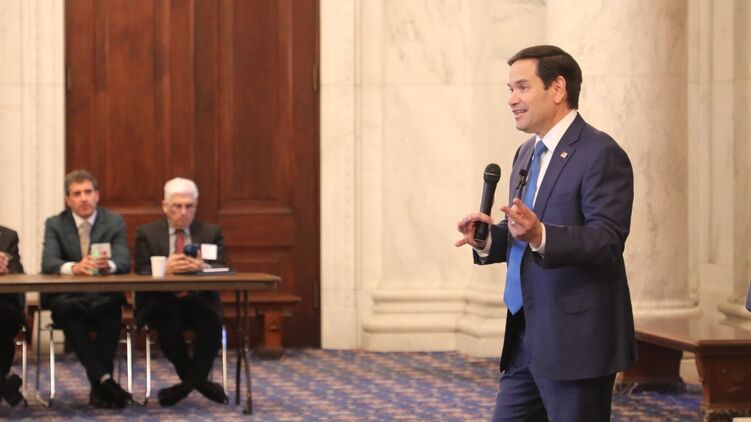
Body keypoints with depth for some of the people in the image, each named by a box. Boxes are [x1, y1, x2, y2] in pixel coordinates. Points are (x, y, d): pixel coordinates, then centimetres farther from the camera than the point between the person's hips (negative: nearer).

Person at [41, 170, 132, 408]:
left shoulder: (114, 222, 5)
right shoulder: (54, 225, 4)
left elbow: (124, 262, -8)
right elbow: (48, 263, -12)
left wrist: (108, 265, -34)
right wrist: (74, 267, -35)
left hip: (104, 297, 0)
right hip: (67, 296, 0)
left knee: (112, 308, -34)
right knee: (65, 309, -35)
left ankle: (99, 387, -29)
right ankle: (104, 379, -39)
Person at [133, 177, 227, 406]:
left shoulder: (212, 233, 10)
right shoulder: (146, 233, 6)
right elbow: (141, 276, -4)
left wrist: (203, 267, -24)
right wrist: (165, 270, -26)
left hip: (198, 300, 1)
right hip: (161, 302, -1)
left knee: (212, 322, -32)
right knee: (168, 322, -35)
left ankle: (188, 383, -14)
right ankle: (199, 381, -12)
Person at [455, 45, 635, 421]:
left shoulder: (600, 155, -12)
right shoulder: (527, 153, 16)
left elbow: (607, 241, -21)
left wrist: (540, 235, -36)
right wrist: (486, 238, -1)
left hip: (577, 342, -9)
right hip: (526, 338, 9)